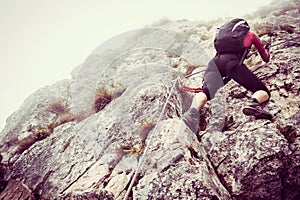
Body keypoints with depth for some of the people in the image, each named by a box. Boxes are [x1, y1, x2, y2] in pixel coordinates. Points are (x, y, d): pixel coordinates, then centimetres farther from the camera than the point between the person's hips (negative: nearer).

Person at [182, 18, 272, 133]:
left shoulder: (224, 30, 39)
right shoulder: (250, 34, 32)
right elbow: (266, 58, 41)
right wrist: (266, 50, 66)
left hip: (215, 62, 3)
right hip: (233, 62, -3)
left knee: (207, 91, -21)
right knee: (264, 93, 3)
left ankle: (193, 111, -55)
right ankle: (253, 103, -33)